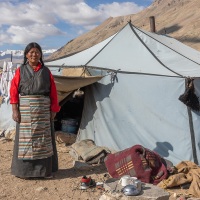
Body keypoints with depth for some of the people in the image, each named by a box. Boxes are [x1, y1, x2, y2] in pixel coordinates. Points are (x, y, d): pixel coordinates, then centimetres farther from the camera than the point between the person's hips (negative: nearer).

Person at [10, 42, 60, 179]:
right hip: (25, 110, -1)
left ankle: (45, 169, 16)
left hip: (43, 110, 1)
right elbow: (14, 91, 0)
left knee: (44, 139, 6)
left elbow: (53, 92, 6)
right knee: (25, 139, 3)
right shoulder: (20, 71, 3)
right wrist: (15, 110, -8)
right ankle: (24, 170, 14)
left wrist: (53, 110, 1)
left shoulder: (46, 71, 6)